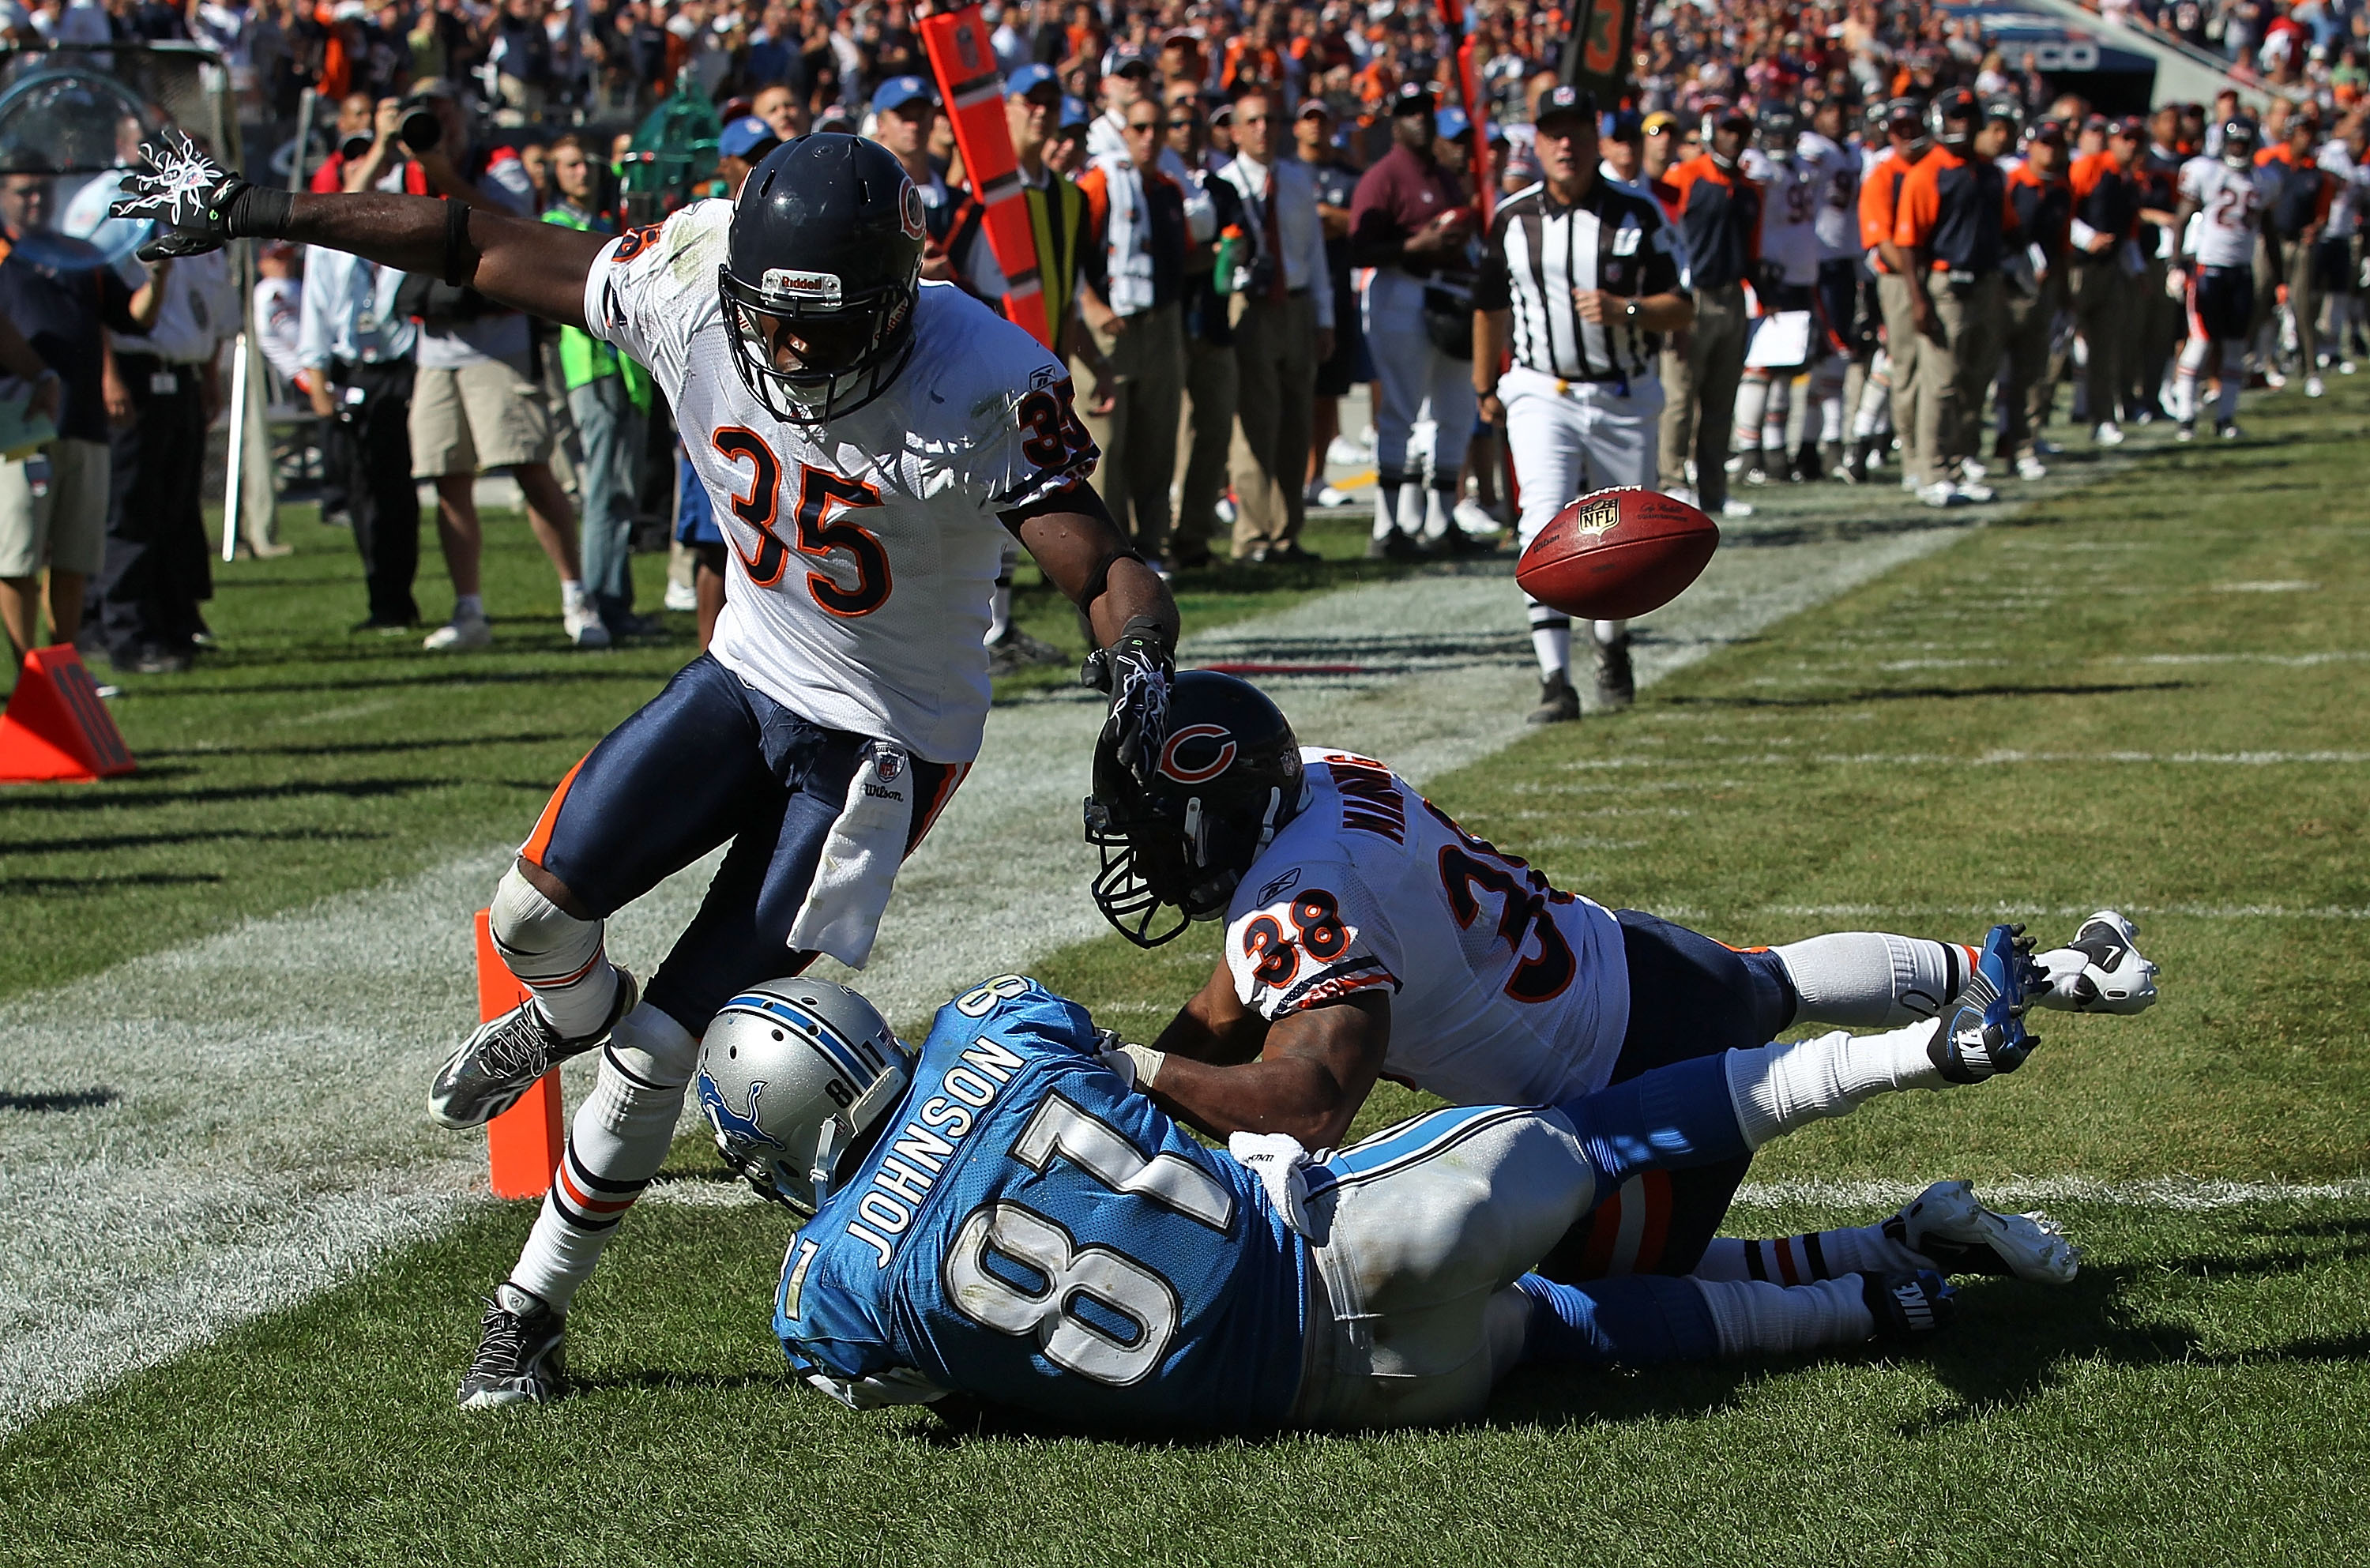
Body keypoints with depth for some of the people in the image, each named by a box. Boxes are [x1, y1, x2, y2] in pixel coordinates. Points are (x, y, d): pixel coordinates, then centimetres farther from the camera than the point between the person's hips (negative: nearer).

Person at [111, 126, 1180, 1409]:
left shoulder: (982, 389, -29)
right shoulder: (688, 283, -18)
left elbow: (1104, 568, -30)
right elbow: (481, 247, -6)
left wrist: (1136, 661, -53)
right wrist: (251, 210, 0)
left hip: (883, 741, -4)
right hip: (749, 669, 4)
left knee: (665, 1045, -4)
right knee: (538, 916, -7)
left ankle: (533, 1310, 17)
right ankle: (576, 1013, 34)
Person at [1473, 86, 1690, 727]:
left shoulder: (1638, 215, -3)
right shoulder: (1512, 219, 2)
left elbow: (1682, 310, -5)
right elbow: (1491, 308, 17)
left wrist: (1624, 310, -23)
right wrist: (1484, 389, 23)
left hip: (1624, 400, 0)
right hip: (1541, 396, 0)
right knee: (1546, 529, -17)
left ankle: (1610, 641, 40)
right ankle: (1555, 682, -20)